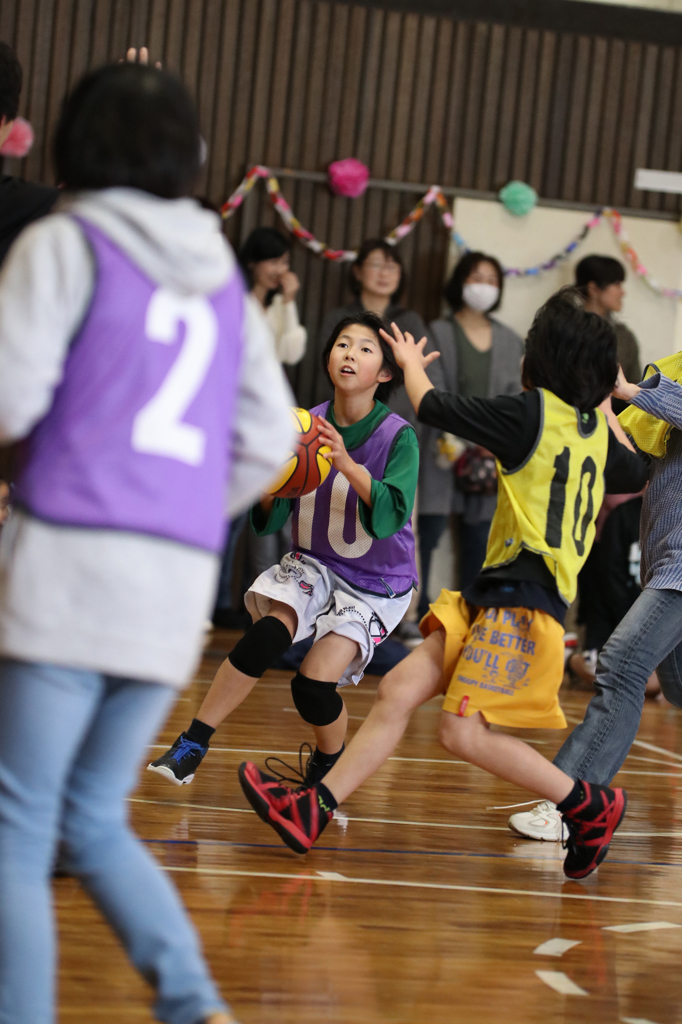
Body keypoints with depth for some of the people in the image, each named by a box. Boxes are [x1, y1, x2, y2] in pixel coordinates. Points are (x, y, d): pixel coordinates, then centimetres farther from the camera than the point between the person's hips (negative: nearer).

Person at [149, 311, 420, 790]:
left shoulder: (398, 437, -14)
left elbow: (393, 514, -28)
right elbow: (270, 522, -2)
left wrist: (348, 465, -40)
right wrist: (269, 487, -24)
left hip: (376, 582, -3)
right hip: (313, 562, 3)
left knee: (315, 682, -18)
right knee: (270, 632, -27)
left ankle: (330, 765, 14)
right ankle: (194, 742, -17)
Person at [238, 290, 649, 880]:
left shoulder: (531, 412, -10)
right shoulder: (595, 428, 12)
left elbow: (433, 407, -1)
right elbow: (634, 473, 35)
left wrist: (412, 363, 20)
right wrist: (607, 405, 44)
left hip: (524, 602, -9)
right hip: (499, 594, 9)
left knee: (463, 733, -12)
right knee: (398, 692, 3)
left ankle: (590, 805, 2)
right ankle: (312, 810, 1)